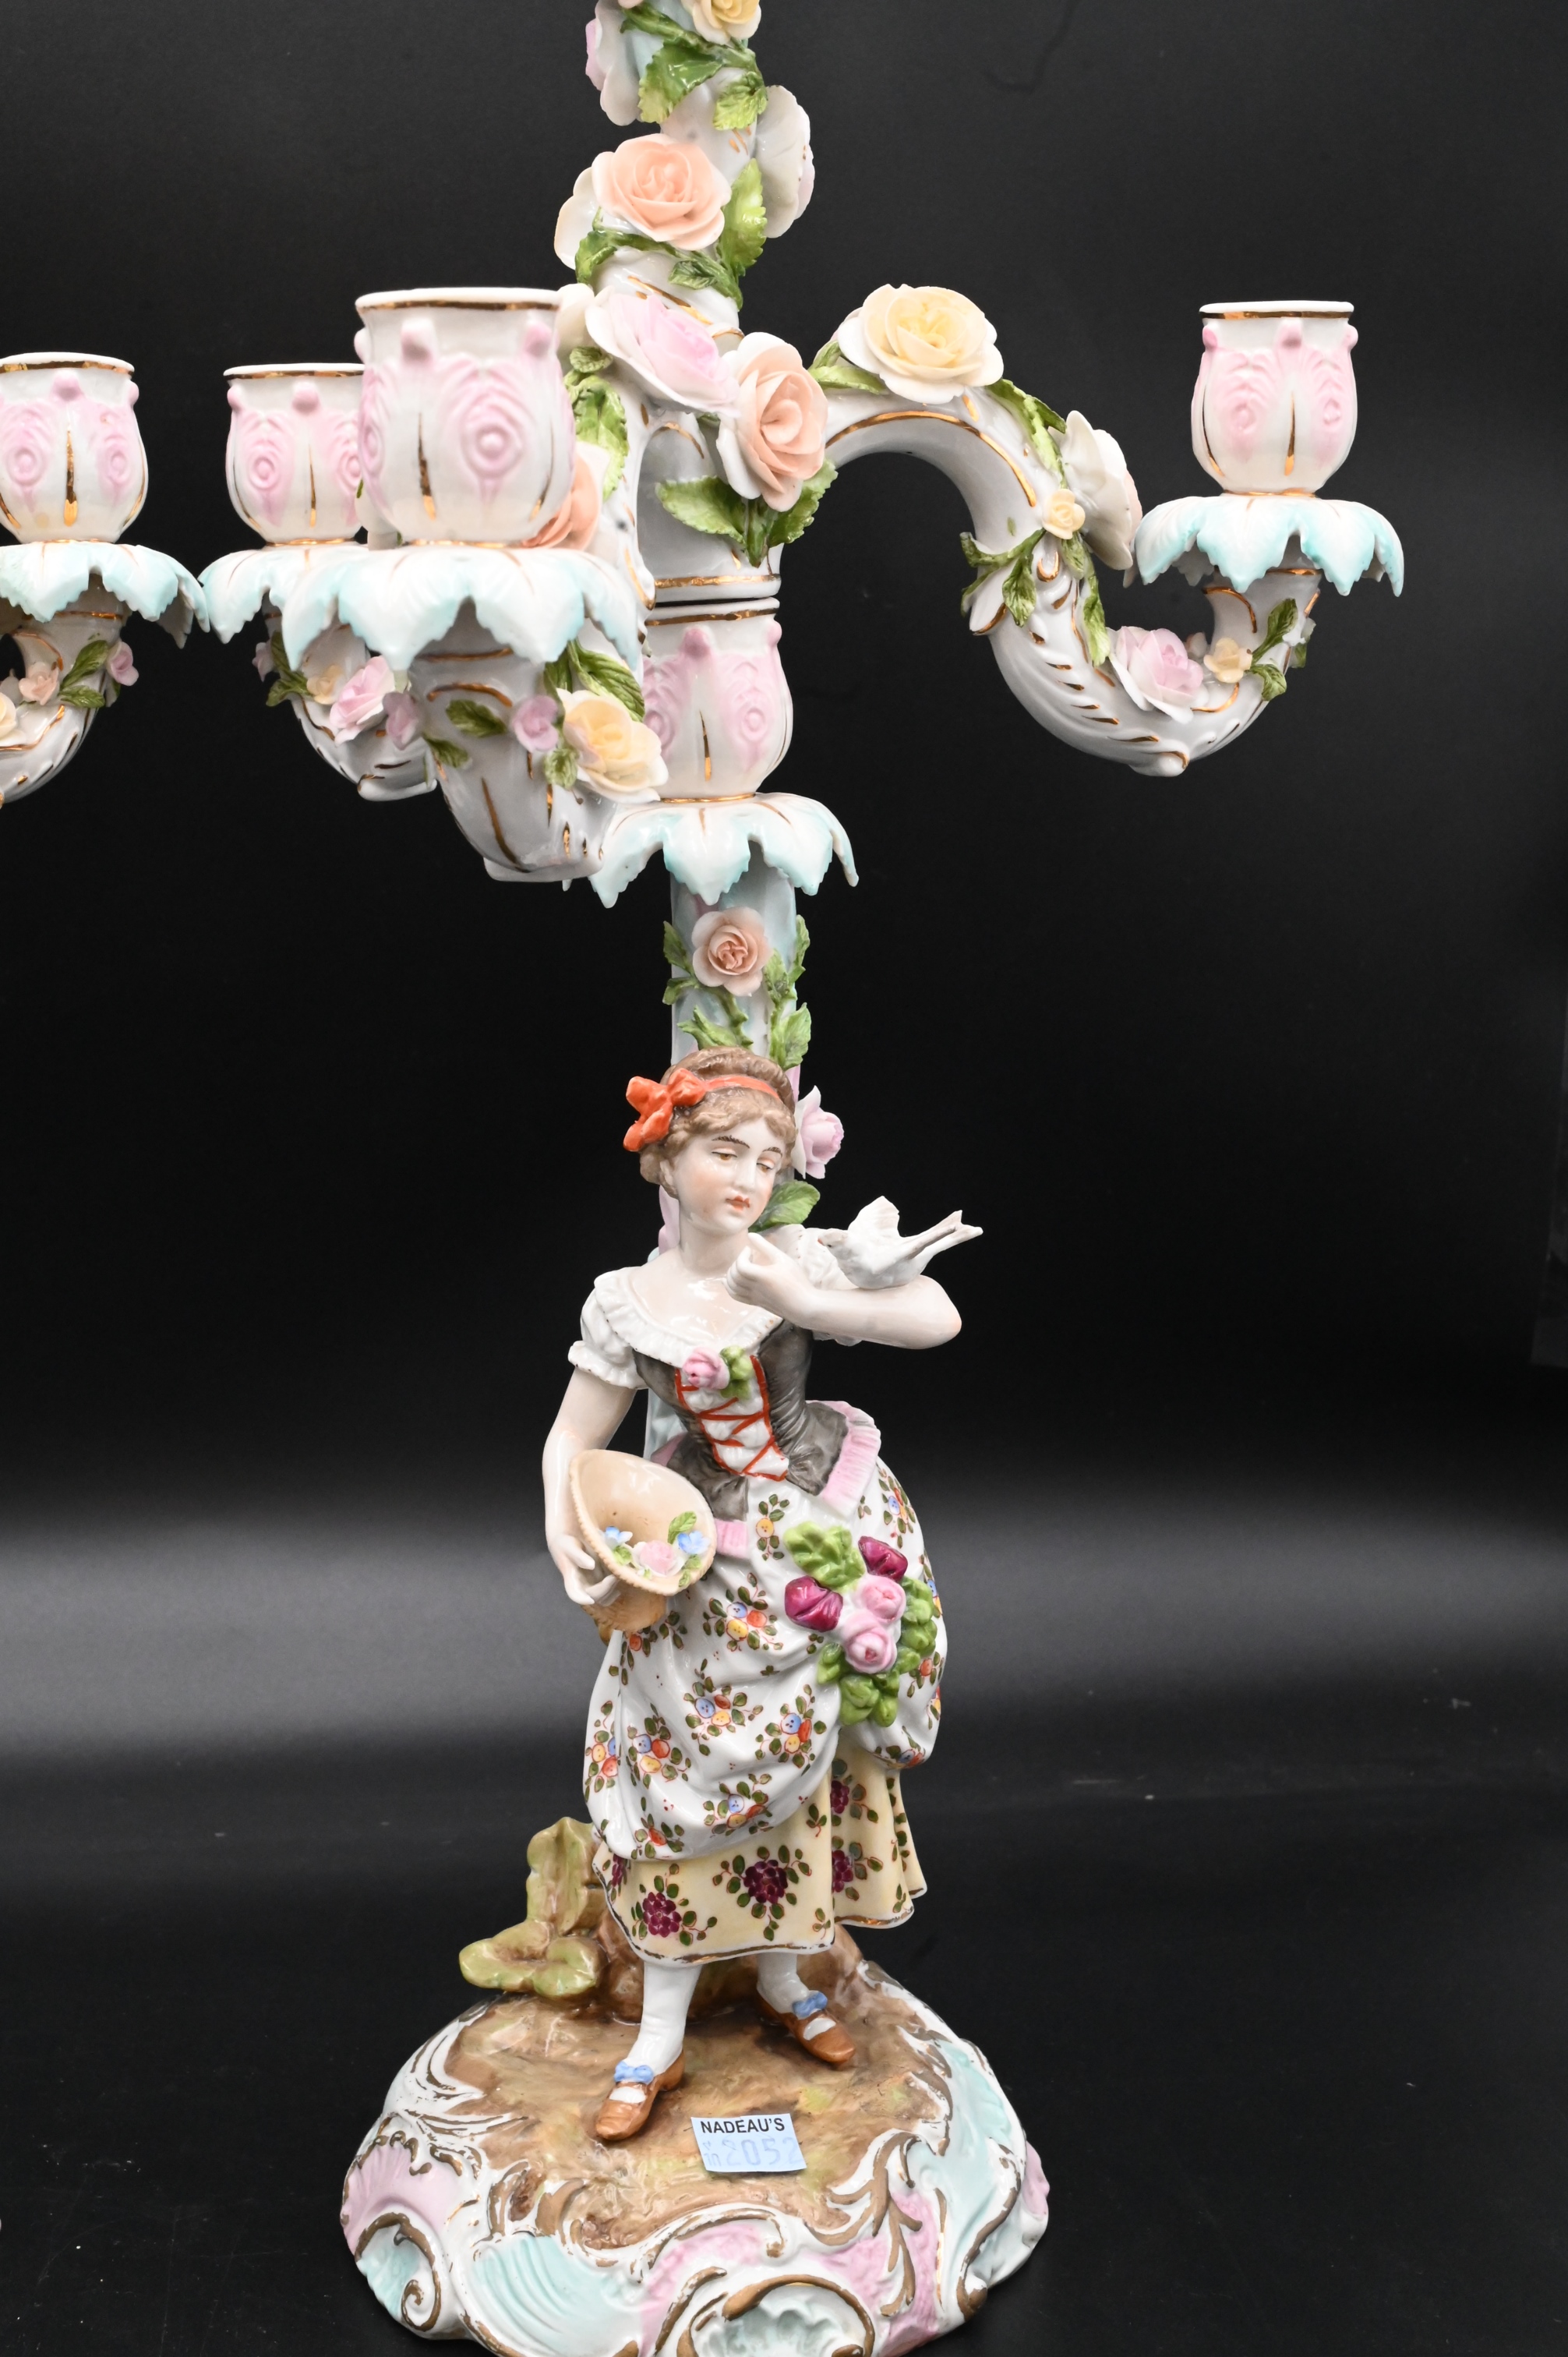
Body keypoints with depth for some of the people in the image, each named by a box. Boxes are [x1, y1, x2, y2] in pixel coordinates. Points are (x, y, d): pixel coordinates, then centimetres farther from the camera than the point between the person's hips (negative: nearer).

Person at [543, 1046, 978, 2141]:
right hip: (715, 1572, -2)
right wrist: (566, 1531, -24)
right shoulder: (631, 1304, -10)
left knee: (806, 1770, 13)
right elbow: (573, 1436, -6)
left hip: (826, 1539, 3)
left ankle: (784, 1981, 34)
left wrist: (805, 1301, -23)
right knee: (694, 1777, -1)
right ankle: (661, 2039, 12)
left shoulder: (801, 1260, -7)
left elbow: (940, 1320, -14)